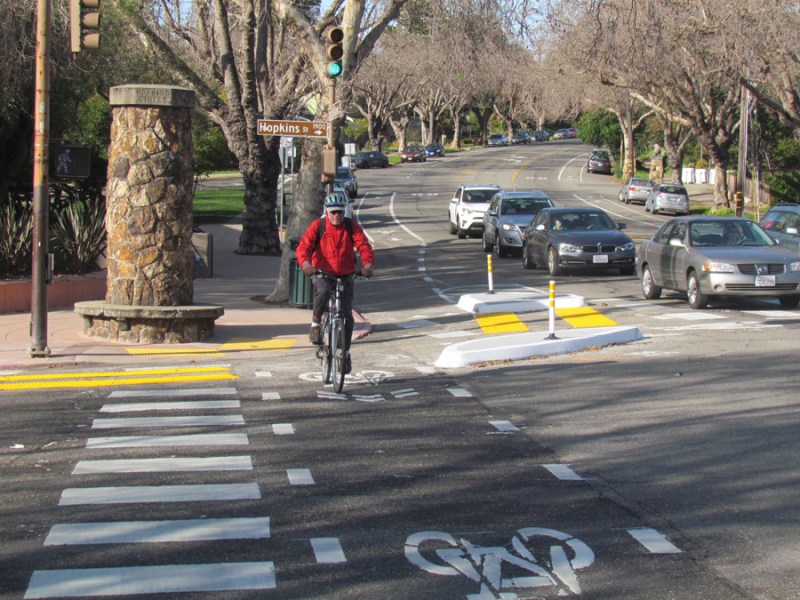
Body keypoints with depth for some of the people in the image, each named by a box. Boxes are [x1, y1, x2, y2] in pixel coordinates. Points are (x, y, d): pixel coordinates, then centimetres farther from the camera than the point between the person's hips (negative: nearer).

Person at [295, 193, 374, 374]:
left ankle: (345, 352, 17)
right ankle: (316, 324, -12)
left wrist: (368, 264, -34)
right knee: (322, 291, -37)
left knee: (347, 315, -1)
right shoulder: (317, 226, -6)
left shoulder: (352, 227, -3)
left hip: (346, 276, 2)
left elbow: (364, 246, -14)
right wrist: (305, 263, -37)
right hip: (323, 274, -2)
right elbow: (303, 246, -16)